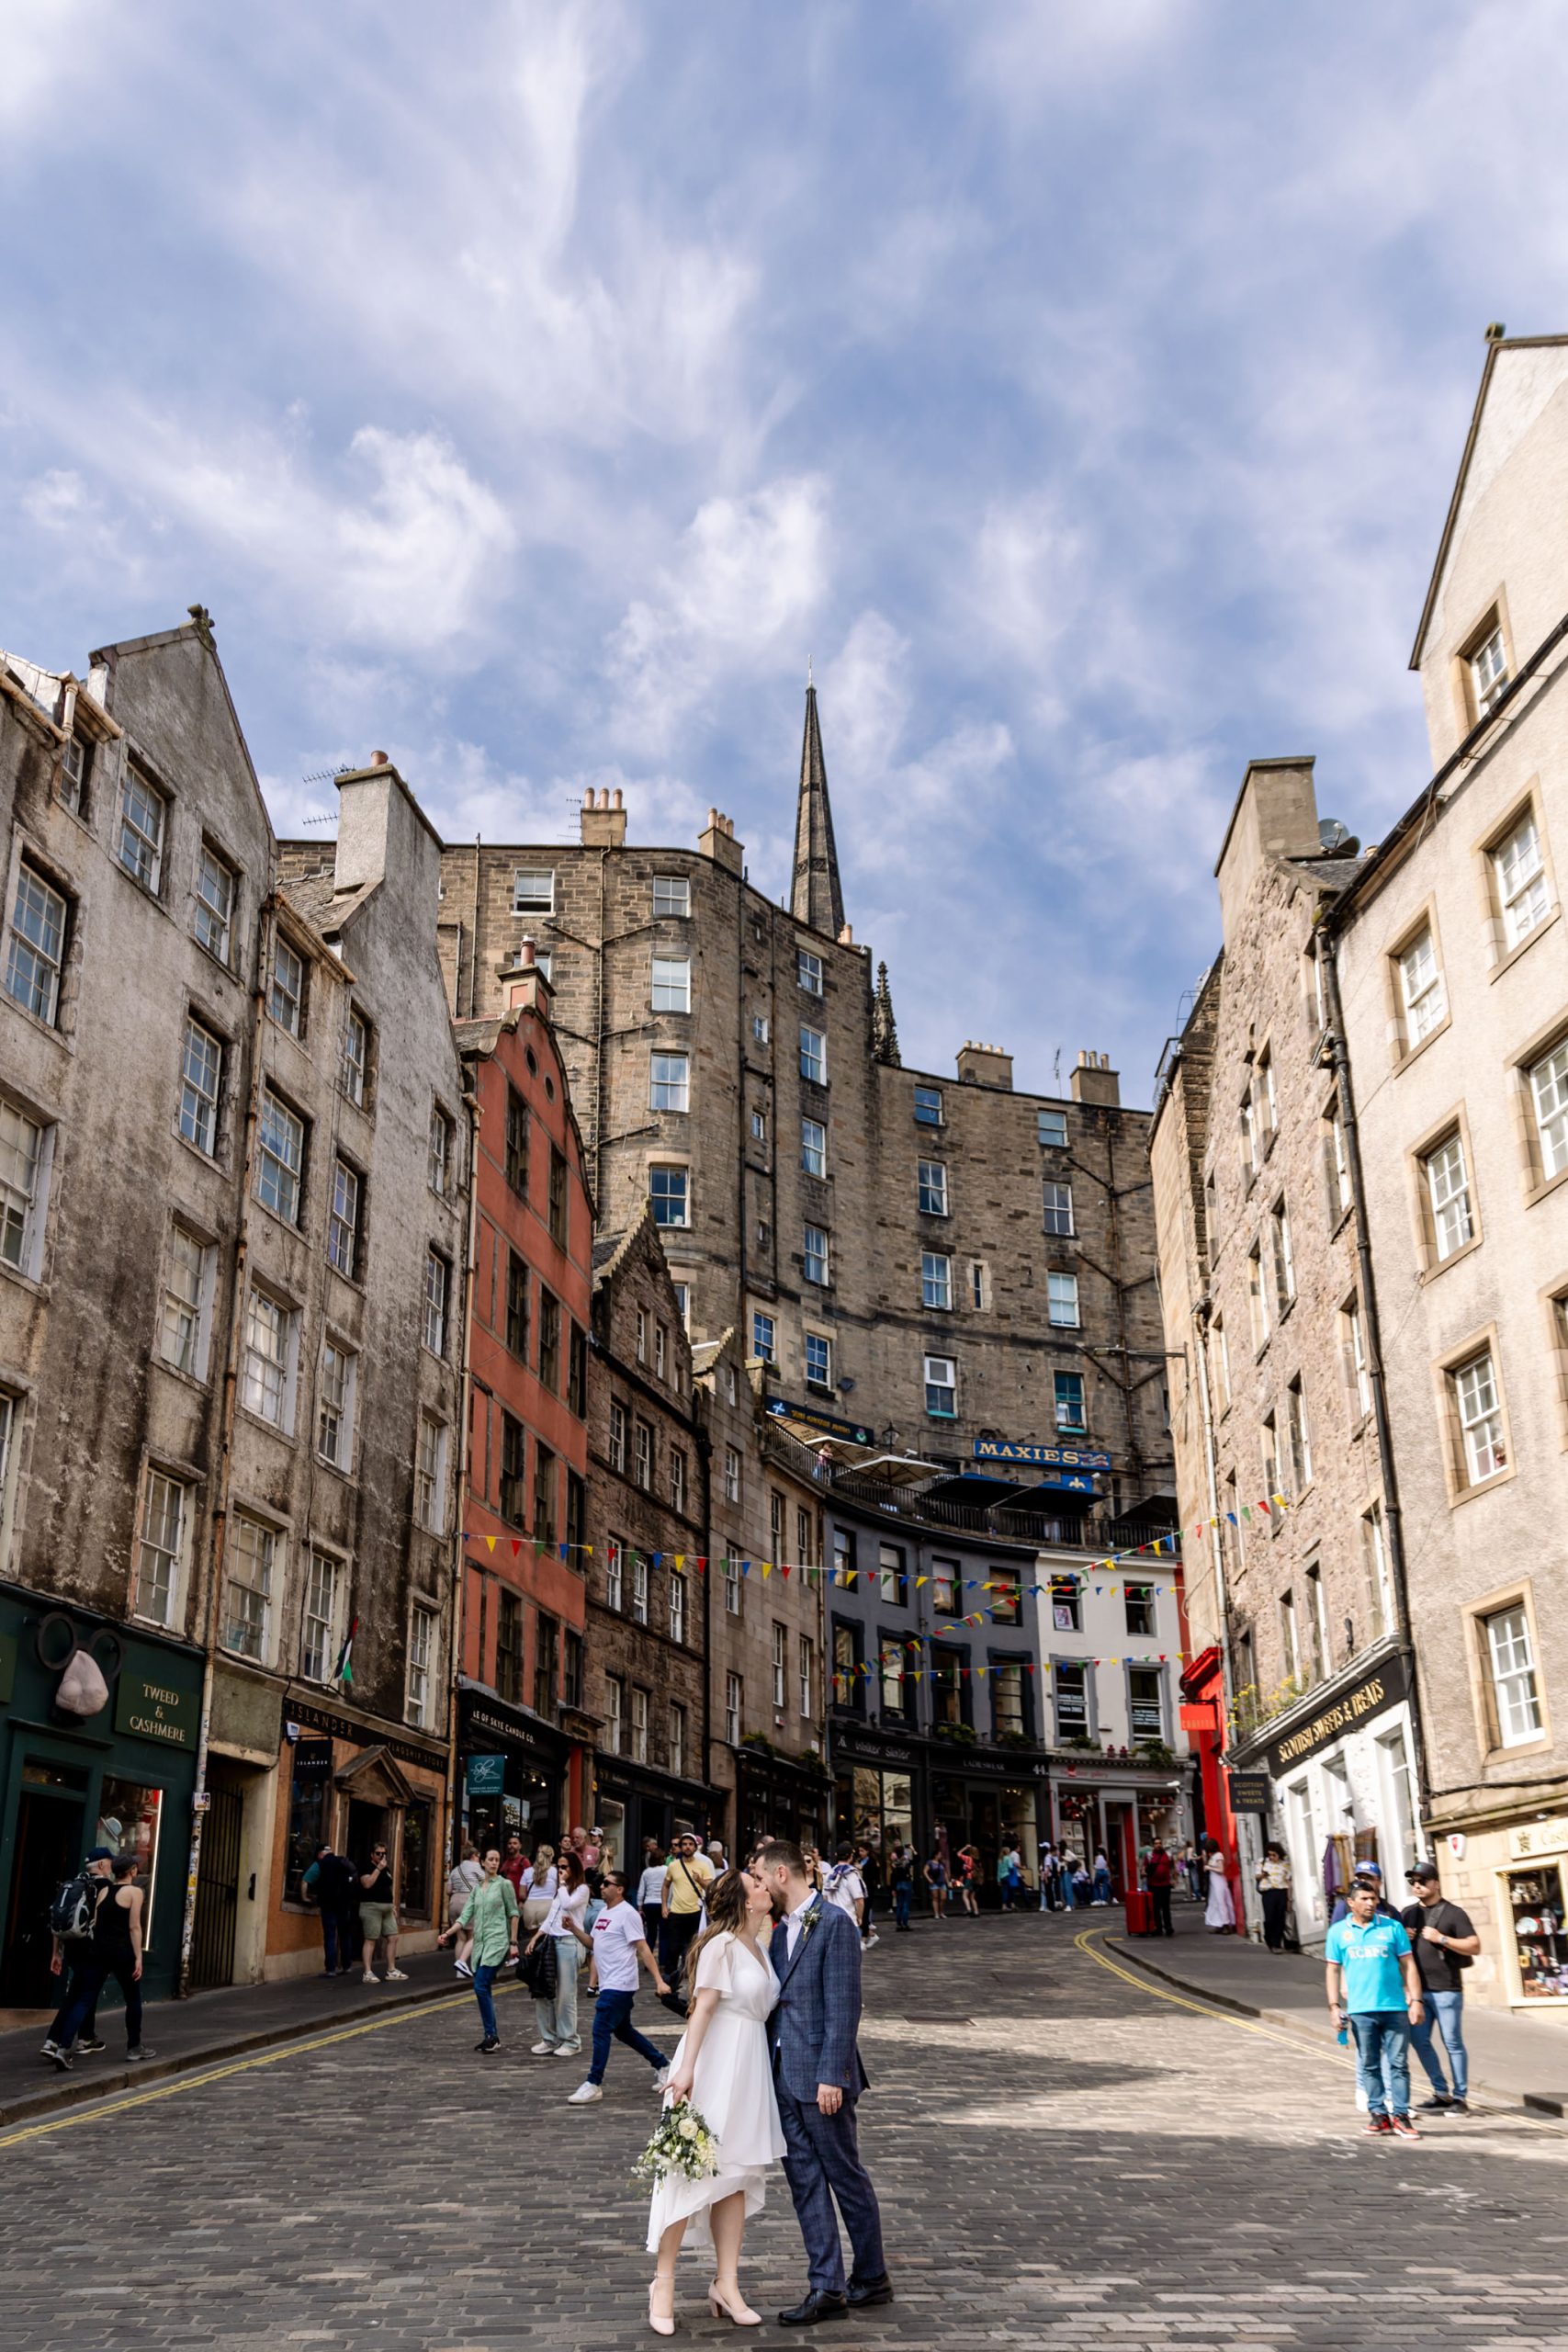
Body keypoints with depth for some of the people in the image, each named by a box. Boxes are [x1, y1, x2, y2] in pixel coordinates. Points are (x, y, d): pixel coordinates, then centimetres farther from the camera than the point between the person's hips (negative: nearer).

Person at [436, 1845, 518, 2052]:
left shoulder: (505, 1884, -1)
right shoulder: (476, 1888, 14)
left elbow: (513, 1914, 0)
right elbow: (466, 1916, 8)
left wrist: (513, 1943, -4)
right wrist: (447, 1933, -4)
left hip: (496, 1941, -6)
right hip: (479, 1942, 6)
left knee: (481, 1987, -16)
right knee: (484, 1990, 5)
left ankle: (491, 2036, -10)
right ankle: (491, 2037, 13)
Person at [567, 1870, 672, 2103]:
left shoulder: (627, 1914, -14)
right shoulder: (604, 1912, 13)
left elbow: (643, 1950, -17)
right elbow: (594, 1944, 24)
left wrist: (659, 1981, -20)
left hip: (619, 1985, -10)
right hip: (608, 1984, 10)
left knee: (601, 2031, -10)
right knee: (623, 2031, 17)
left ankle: (594, 2084, -1)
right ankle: (662, 2066, 29)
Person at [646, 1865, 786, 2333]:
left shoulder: (758, 1945, 14)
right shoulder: (721, 1945, -11)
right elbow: (702, 2007, -17)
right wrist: (685, 2069, -22)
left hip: (749, 2066, 8)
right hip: (714, 2061, -8)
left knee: (736, 2172, 9)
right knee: (692, 2168, -4)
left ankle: (727, 2285, 14)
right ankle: (664, 2282, 6)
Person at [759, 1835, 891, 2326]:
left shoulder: (834, 1923, -14)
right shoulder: (779, 1928, 12)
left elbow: (843, 2005, -17)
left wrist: (831, 2075, -19)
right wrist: (769, 2071, 12)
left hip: (821, 2077, -8)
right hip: (784, 2075, 8)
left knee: (846, 2177, 6)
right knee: (804, 2180, 8)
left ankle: (871, 2278, 21)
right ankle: (826, 2286, 15)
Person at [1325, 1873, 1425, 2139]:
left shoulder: (1393, 1927, 3)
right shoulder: (1338, 1932, 5)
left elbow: (1408, 1965, 5)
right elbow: (1332, 1971, 7)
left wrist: (1416, 2000, -1)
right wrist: (1335, 2006, 0)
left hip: (1395, 2007, -1)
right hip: (1360, 2010, 1)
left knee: (1398, 2064, 1)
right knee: (1369, 2064, 7)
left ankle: (1400, 2115, 8)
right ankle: (1378, 2113, 15)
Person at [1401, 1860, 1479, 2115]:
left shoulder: (1454, 1913, -2)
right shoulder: (1408, 1914, 15)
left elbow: (1474, 1946, -7)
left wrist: (1442, 1939, -16)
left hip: (1446, 1990, -6)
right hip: (1418, 1989, 6)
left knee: (1453, 2043, -1)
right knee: (1419, 2041, 6)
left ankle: (1460, 2098, 7)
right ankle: (1442, 2093, 18)